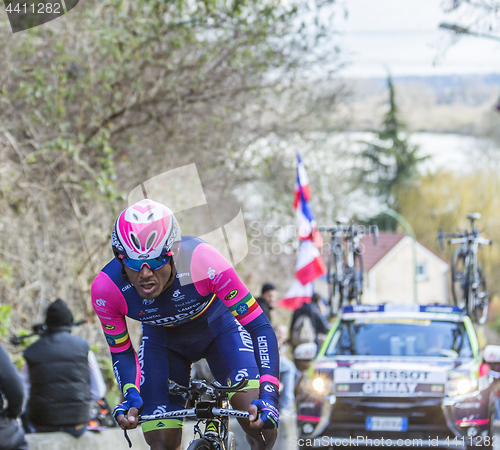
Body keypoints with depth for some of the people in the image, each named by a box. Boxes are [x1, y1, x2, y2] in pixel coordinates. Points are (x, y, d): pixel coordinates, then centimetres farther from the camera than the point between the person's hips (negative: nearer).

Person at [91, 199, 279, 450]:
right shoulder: (106, 289, -30)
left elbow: (259, 326, -31)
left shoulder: (203, 262, -38)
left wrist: (268, 395, -41)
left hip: (218, 327, -2)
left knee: (259, 423, -23)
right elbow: (122, 353, -12)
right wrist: (130, 396, -32)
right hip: (163, 342, 2)